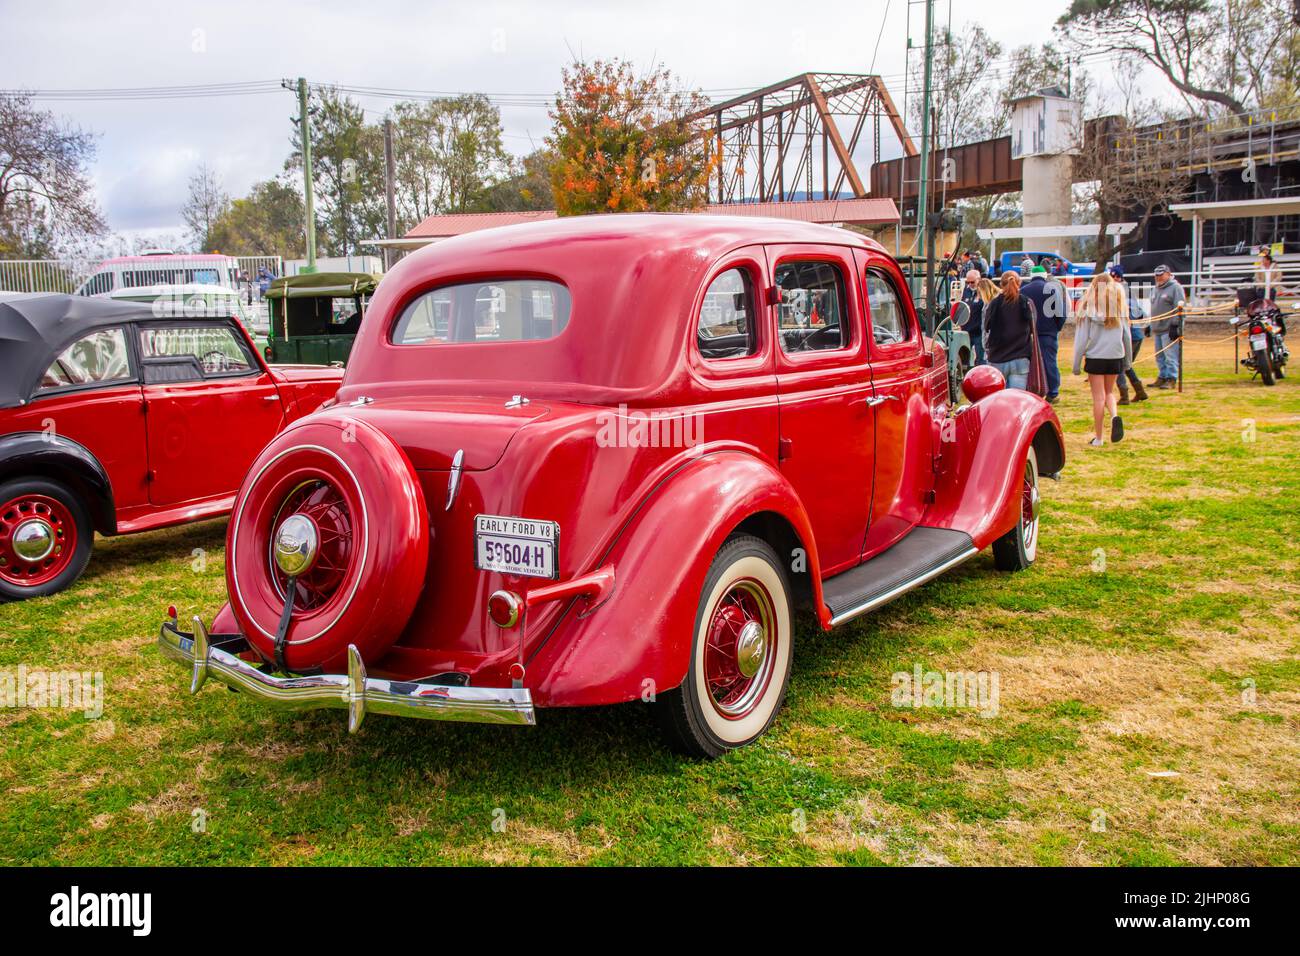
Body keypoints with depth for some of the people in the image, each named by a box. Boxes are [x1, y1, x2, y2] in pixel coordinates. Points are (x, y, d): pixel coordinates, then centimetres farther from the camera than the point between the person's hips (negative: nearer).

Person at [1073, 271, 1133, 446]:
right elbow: (1126, 335, 7)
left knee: (1098, 397, 4)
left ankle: (1098, 437, 8)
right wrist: (1128, 360, 18)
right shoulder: (1120, 305, 3)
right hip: (1115, 356, 2)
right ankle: (1115, 416, -11)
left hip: (1095, 356, -2)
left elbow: (1081, 338, -4)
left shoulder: (1088, 307, -4)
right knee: (1109, 392, 19)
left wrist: (1076, 364, 1)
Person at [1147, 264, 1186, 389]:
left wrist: (1175, 326, -18)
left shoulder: (1175, 288, -6)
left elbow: (1179, 309, -13)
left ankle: (1171, 379, -4)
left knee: (1171, 356, -8)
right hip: (1157, 329, 8)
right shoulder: (1155, 289, 19)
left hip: (1169, 330, -8)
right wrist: (1150, 325, 23)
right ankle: (1162, 378, 19)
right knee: (1159, 356, 12)